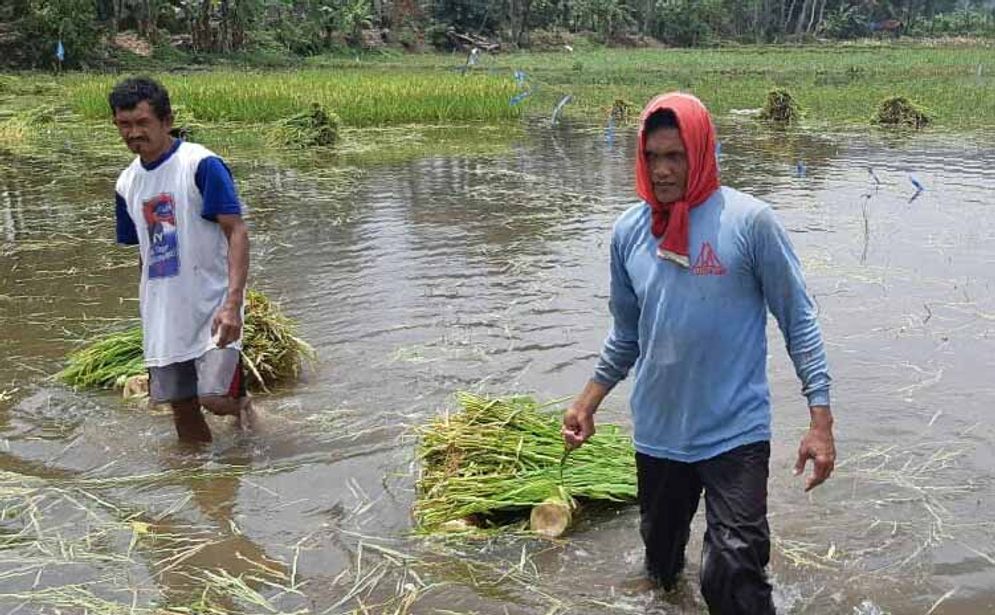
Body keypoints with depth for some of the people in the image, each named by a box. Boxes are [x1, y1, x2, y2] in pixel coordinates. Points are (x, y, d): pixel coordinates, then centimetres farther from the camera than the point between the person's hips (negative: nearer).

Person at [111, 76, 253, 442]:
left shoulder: (201, 165, -12)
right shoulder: (127, 183, 9)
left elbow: (237, 232, -17)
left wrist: (233, 304, -26)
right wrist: (148, 309, 18)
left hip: (212, 305, -6)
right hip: (164, 313, 6)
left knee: (215, 398, -14)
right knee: (180, 406, 9)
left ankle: (241, 404, 20)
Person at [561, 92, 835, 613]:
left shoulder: (750, 222, -11)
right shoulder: (629, 231, 2)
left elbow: (798, 321, -7)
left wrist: (820, 421, -11)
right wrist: (586, 403, 13)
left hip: (736, 433, -4)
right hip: (657, 433, 5)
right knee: (660, 561, 21)